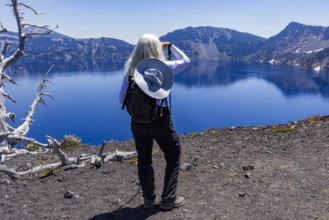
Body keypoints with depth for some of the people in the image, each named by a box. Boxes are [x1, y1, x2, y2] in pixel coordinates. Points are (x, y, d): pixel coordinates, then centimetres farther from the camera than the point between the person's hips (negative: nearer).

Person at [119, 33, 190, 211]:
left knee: (144, 159, 17)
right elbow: (185, 61, 7)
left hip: (137, 120, 4)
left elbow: (122, 98, 3)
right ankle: (168, 200, 18)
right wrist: (170, 46, 16)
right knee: (173, 157, 14)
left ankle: (148, 199, 29)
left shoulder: (130, 69, 1)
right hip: (159, 118, -4)